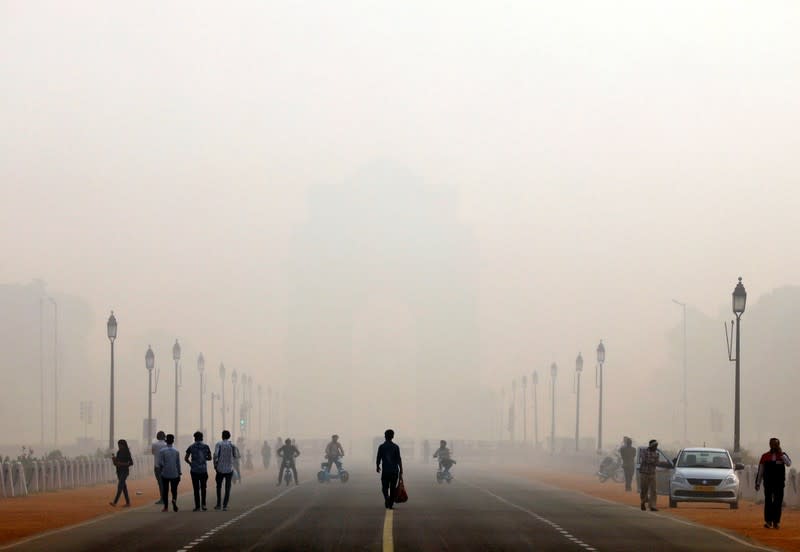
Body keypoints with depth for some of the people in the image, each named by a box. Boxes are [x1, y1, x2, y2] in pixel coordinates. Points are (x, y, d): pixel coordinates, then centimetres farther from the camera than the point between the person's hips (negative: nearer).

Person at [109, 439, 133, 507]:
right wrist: (113, 459, -6)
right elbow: (115, 463, 15)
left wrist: (122, 464, -20)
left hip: (124, 471, -8)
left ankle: (115, 502, -22)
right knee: (124, 487, 9)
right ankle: (128, 503, 15)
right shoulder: (118, 452, 10)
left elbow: (131, 463, -11)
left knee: (120, 486, -14)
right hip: (119, 471, 8)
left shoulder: (127, 453, -9)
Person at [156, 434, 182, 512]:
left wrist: (162, 467, 11)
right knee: (174, 490, 9)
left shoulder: (162, 451, -7)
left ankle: (165, 507, 12)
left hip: (165, 474, -1)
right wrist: (179, 474, 11)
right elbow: (178, 464, 3)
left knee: (165, 490, 9)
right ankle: (174, 500, -20)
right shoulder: (176, 451, -1)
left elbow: (159, 463, -11)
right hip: (174, 474, 1)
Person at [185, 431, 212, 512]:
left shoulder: (191, 447, -1)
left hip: (194, 470, 0)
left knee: (196, 488, 4)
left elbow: (186, 458, -2)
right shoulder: (205, 446, 0)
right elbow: (209, 458, 6)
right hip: (203, 470, 0)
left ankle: (197, 506, 2)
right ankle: (203, 504, 2)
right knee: (203, 488, 13)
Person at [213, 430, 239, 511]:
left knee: (219, 487, 15)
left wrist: (215, 465, -3)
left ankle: (218, 504, 15)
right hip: (229, 469, 0)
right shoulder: (232, 445, 1)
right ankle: (225, 506, -3)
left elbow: (215, 455, -14)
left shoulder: (219, 444, -3)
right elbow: (236, 456, 3)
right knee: (227, 488, 3)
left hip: (220, 468, 0)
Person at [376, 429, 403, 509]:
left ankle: (386, 496, -21)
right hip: (394, 471, 1)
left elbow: (378, 458, 1)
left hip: (385, 470, -1)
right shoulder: (395, 447, -2)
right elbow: (399, 460, -4)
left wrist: (377, 467, 21)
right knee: (393, 488, 10)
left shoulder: (381, 447, -2)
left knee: (385, 487, 8)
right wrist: (401, 472, 1)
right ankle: (391, 504, 11)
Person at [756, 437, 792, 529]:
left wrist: (781, 453, -18)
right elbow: (760, 471, 8)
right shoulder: (765, 456, 5)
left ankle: (776, 521, 5)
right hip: (768, 483, 0)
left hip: (779, 483, 0)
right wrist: (758, 483, 5)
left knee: (778, 502, 0)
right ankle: (768, 521, 4)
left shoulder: (783, 455, 4)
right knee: (768, 502, 0)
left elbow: (789, 463, -17)